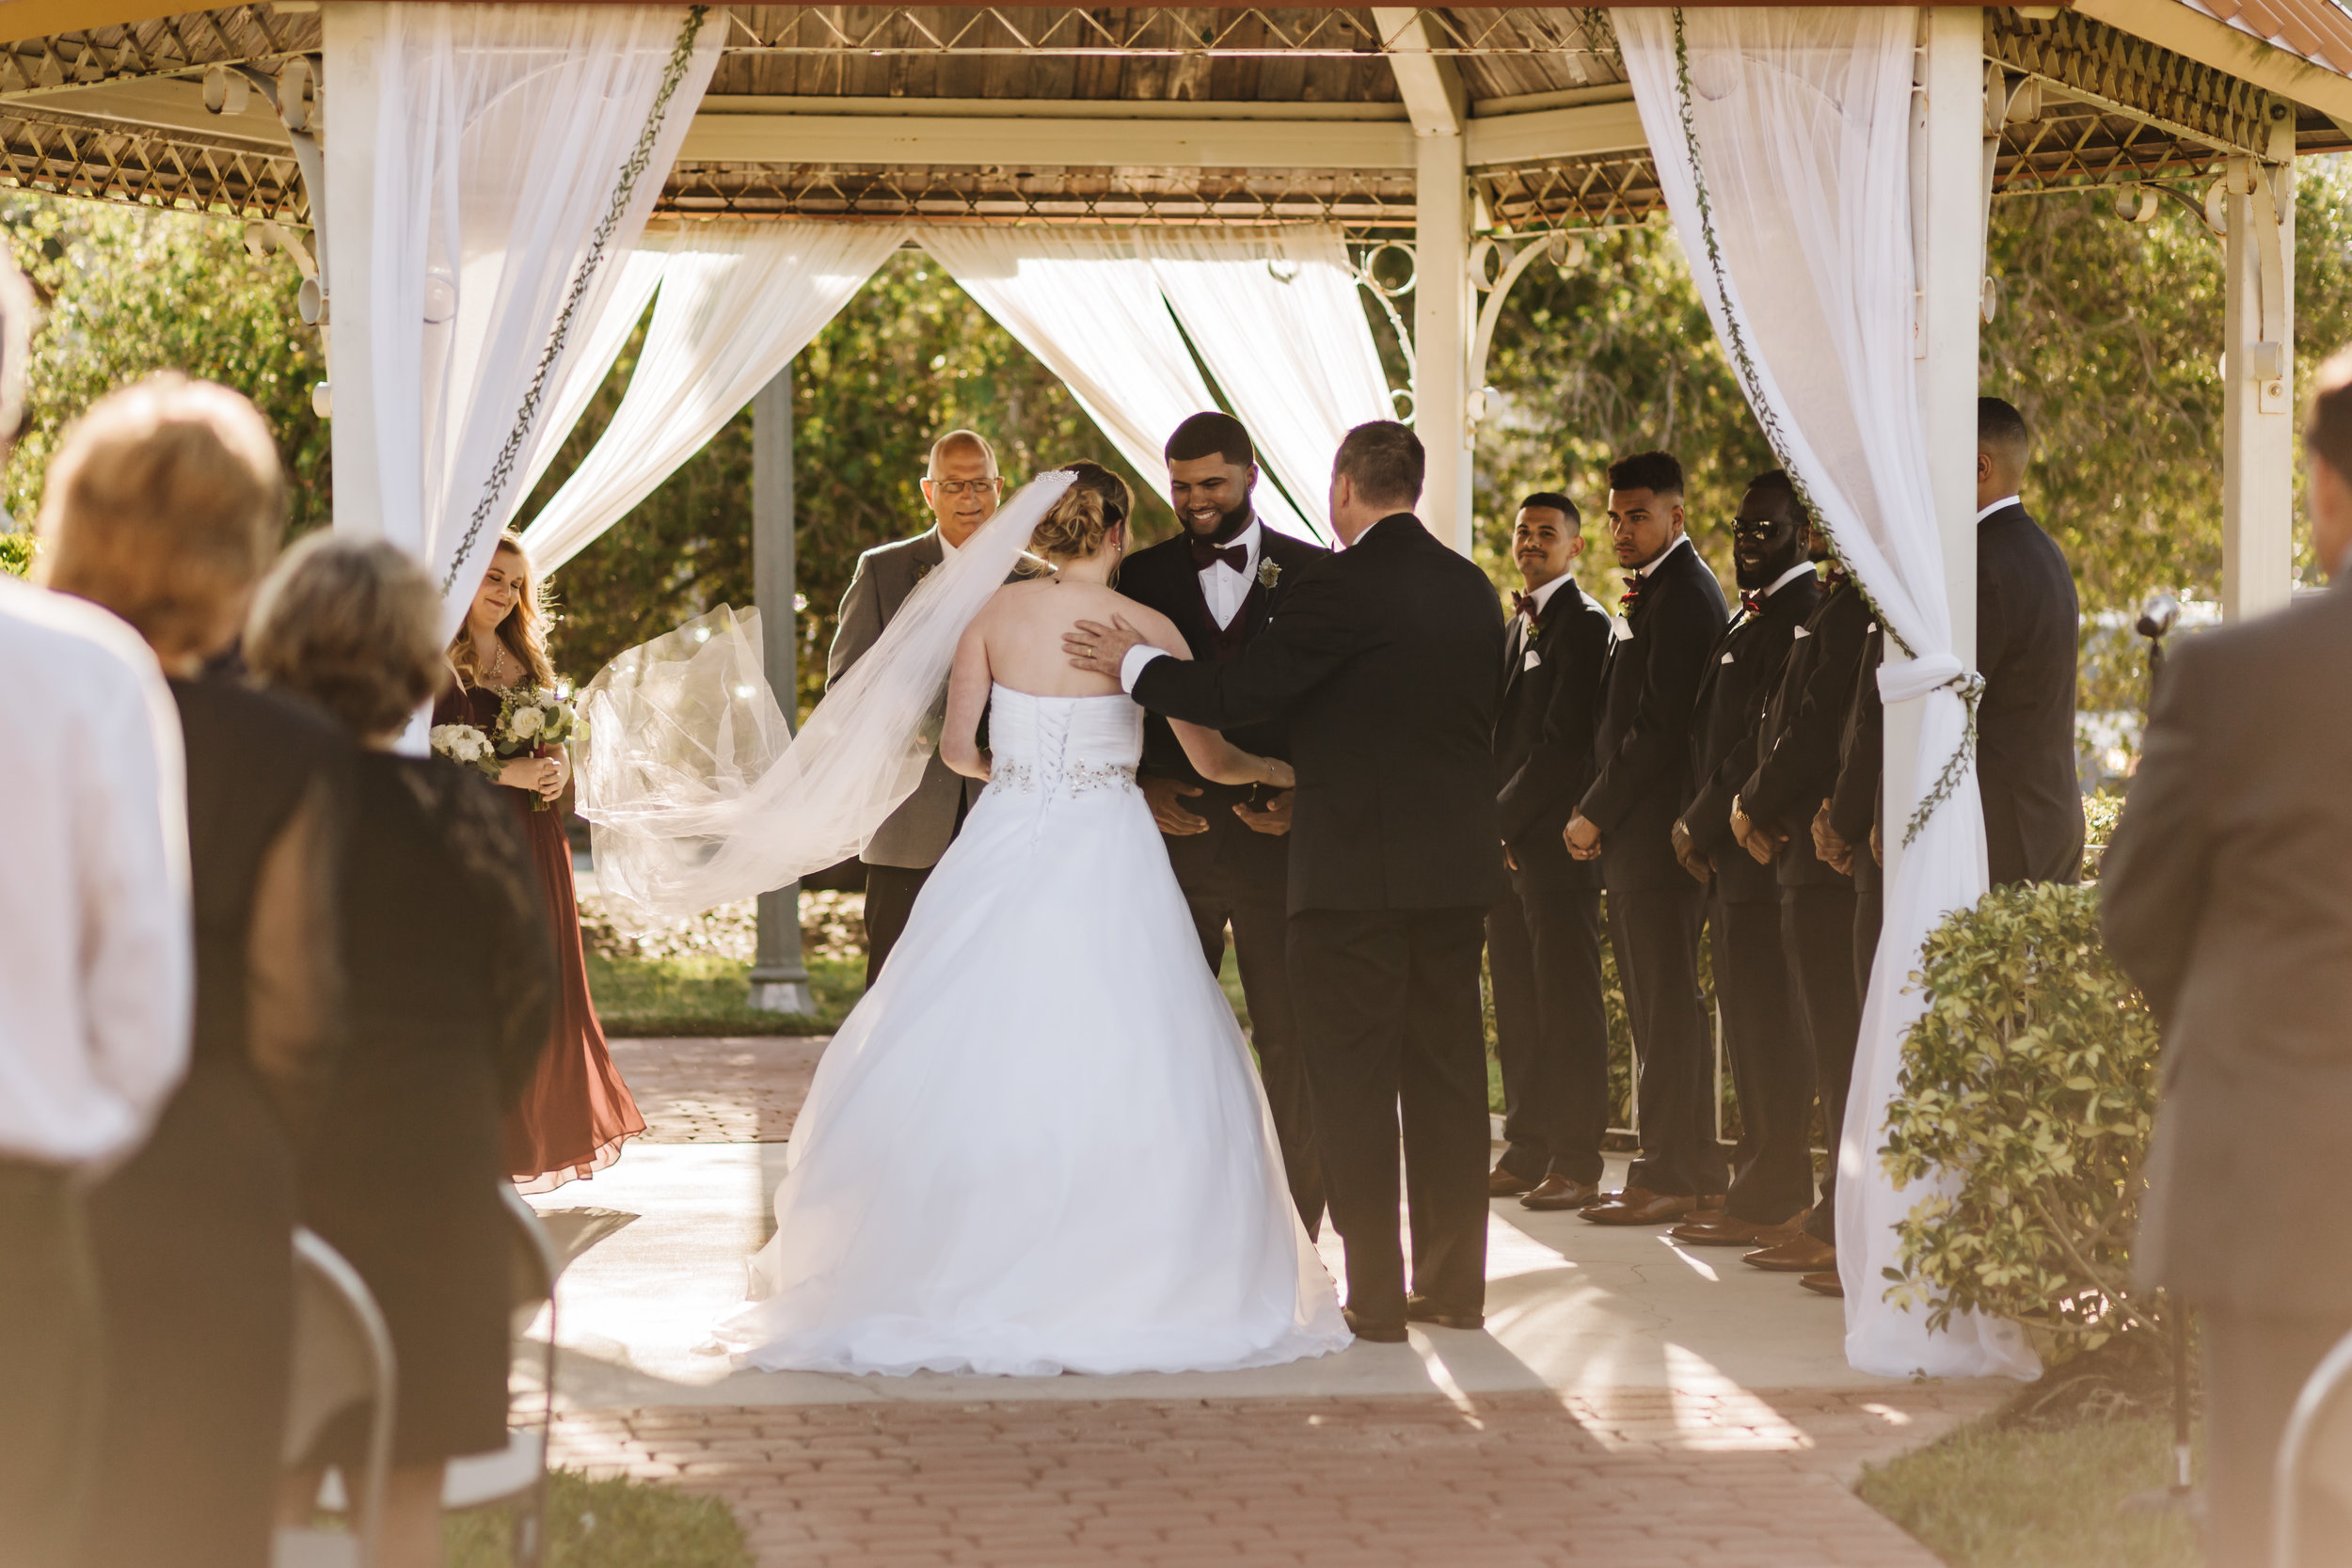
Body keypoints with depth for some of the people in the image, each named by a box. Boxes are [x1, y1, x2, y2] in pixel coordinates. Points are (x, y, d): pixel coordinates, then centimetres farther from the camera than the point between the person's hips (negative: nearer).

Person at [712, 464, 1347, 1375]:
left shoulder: (996, 611, 1)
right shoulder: (1147, 628, -2)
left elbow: (957, 746, 4)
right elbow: (1209, 759, 7)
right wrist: (1276, 770, 28)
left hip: (1004, 852, 2)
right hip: (1108, 861, -1)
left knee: (971, 1069, 7)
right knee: (1117, 1072, 3)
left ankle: (962, 1274, 8)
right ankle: (1128, 1284, 3)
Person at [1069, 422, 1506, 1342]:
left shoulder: (1343, 585, -12)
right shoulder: (1472, 589, 10)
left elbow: (1240, 696, -13)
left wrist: (1135, 663, 2)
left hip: (1356, 868, -7)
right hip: (1457, 866, 7)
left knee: (1353, 1081, -1)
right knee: (1446, 1074, 12)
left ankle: (1374, 1299, -2)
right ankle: (1453, 1285, 16)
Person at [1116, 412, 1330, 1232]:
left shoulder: (1316, 576, 4)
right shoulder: (1141, 575, 8)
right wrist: (1140, 787, -7)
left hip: (1281, 835, -1)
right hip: (1172, 832, 1)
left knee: (1292, 1044, 1)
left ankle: (1294, 1235, 8)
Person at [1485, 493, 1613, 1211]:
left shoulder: (1582, 624, -8)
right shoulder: (1518, 625, 21)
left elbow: (1565, 742, -14)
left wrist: (1502, 817, -12)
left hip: (1555, 838, -9)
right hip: (1506, 842, 9)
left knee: (1567, 1003, -6)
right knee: (1518, 1007, 9)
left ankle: (1577, 1164, -5)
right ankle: (1526, 1153, 13)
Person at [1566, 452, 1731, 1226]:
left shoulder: (1682, 594, -13)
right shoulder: (1651, 591, 19)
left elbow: (1661, 726, -19)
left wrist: (1596, 813, -14)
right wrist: (1599, 813, 11)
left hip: (1659, 828, -10)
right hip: (1635, 834, 10)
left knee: (1665, 1007, -7)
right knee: (1661, 1007, 12)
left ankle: (1668, 1176, -5)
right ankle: (1695, 1170, 16)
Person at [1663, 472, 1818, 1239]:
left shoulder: (1800, 614, -13)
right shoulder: (1752, 616, 18)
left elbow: (1772, 742, -17)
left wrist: (1701, 826, -11)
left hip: (1765, 851, -10)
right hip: (1729, 848, 10)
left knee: (1769, 1026, -7)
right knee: (1748, 1024, 13)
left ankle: (1769, 1204, -4)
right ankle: (1759, 1177, 20)